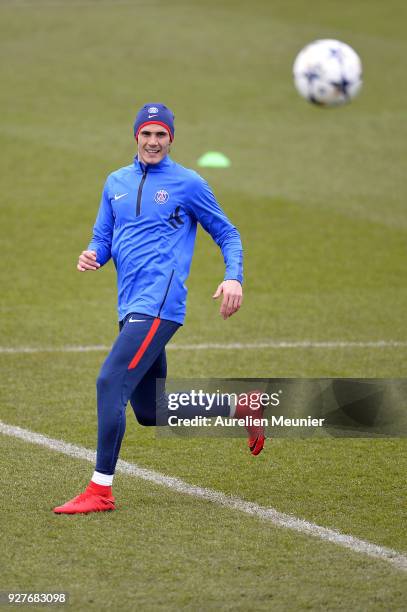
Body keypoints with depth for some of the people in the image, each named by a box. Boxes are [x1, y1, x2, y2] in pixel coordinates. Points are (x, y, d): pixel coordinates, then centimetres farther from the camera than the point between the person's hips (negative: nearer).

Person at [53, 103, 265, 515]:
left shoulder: (188, 184, 1)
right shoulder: (116, 183, 17)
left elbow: (226, 234, 7)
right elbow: (103, 238, 19)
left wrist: (234, 278, -9)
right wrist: (92, 256, -5)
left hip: (159, 305, -7)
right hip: (131, 309, 7)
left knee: (110, 382, -20)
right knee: (152, 413, 12)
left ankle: (100, 490, -18)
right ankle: (235, 409, 32)